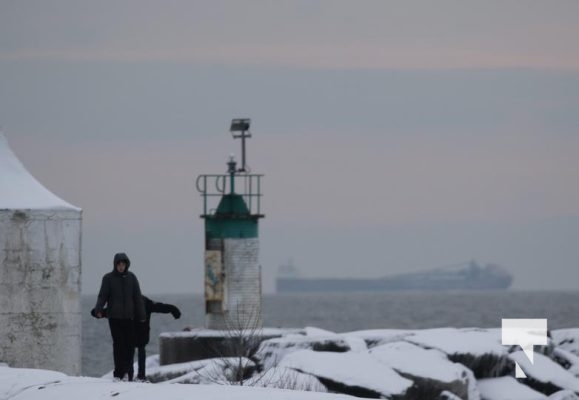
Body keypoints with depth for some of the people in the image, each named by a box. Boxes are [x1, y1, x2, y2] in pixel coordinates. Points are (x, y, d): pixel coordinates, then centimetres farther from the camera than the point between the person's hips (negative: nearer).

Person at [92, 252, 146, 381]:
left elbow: (137, 297, 9)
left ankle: (127, 372, 11)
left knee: (130, 344, -1)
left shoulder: (131, 277, 7)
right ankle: (118, 374, -5)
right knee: (118, 344, -8)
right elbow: (102, 296, -3)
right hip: (114, 317, -2)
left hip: (129, 317, 2)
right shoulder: (108, 278, 1)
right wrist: (98, 310, -21)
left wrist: (141, 315, 5)